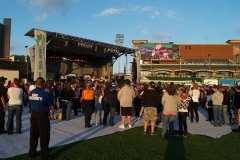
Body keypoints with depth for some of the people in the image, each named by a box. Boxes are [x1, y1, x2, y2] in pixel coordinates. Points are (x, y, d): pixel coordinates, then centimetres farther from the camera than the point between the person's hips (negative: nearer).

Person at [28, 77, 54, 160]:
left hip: (33, 115, 6)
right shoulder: (45, 94, -17)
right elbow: (52, 104, -7)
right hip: (42, 115, -6)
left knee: (33, 134, 16)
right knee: (44, 135, 4)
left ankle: (32, 153, 28)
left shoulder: (31, 92, 1)